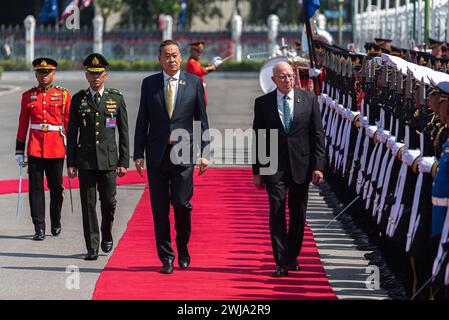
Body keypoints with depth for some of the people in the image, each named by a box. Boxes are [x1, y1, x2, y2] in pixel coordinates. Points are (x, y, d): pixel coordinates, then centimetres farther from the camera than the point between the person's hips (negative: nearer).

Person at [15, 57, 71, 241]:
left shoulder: (63, 95, 3)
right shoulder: (28, 96, 7)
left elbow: (69, 123, 5)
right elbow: (23, 124, 9)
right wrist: (19, 150, 7)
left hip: (56, 148, -1)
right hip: (35, 148, 1)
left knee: (56, 187, 6)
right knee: (36, 188, -3)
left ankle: (56, 223, 25)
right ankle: (39, 228, 0)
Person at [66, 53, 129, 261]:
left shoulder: (116, 98, 5)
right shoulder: (78, 99, 6)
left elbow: (124, 133, 6)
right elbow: (72, 133, 7)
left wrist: (124, 161, 0)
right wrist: (70, 163, 1)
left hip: (109, 159, 0)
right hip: (85, 160, 0)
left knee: (109, 201, 2)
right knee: (88, 203, -1)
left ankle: (107, 236, 27)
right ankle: (92, 247, 3)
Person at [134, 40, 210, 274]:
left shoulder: (194, 83, 5)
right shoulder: (149, 84, 7)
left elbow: (202, 120, 7)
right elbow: (142, 121, 7)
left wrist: (203, 153, 1)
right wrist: (138, 154, 1)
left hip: (183, 153, -1)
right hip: (157, 154, 1)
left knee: (181, 204, -8)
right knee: (160, 209, 3)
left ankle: (183, 249, 16)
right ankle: (166, 257, 12)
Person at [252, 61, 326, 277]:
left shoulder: (308, 99, 3)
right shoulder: (263, 103, 2)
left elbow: (317, 135, 3)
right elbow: (258, 138, 6)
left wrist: (318, 166, -4)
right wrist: (257, 171, 3)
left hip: (301, 166, 1)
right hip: (274, 168, -1)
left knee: (298, 215, 9)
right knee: (277, 214, -8)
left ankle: (292, 256, 24)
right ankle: (281, 263, -6)